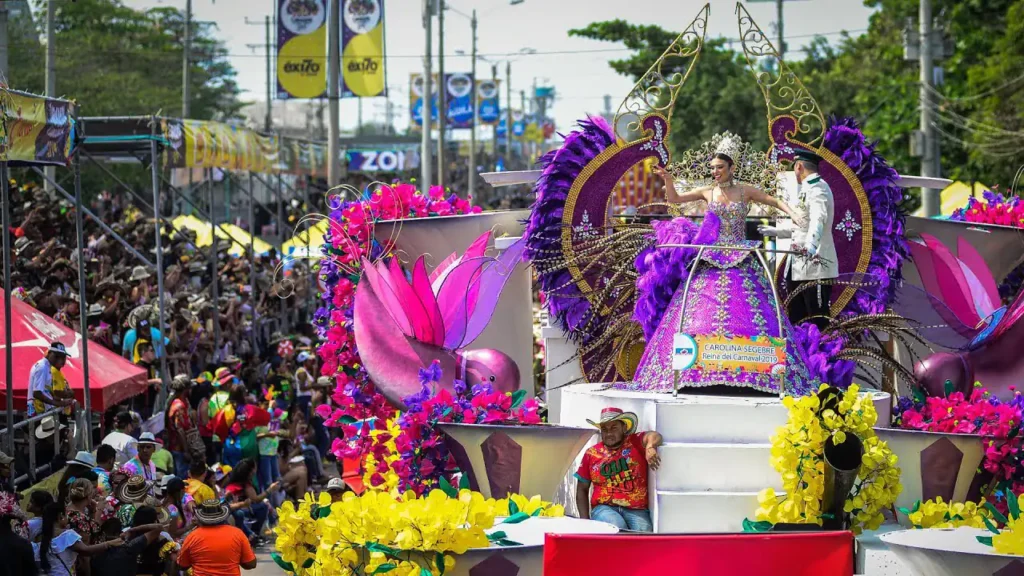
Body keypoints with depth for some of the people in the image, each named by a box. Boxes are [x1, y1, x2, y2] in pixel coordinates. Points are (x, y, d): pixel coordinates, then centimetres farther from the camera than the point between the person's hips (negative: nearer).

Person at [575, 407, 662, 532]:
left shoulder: (635, 443, 6)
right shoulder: (591, 454, 11)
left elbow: (654, 436, -16)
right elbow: (582, 489, 16)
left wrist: (650, 447, -42)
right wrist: (585, 521, 5)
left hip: (636, 510, -1)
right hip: (604, 508, 1)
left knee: (644, 532, -29)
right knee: (617, 527, -31)